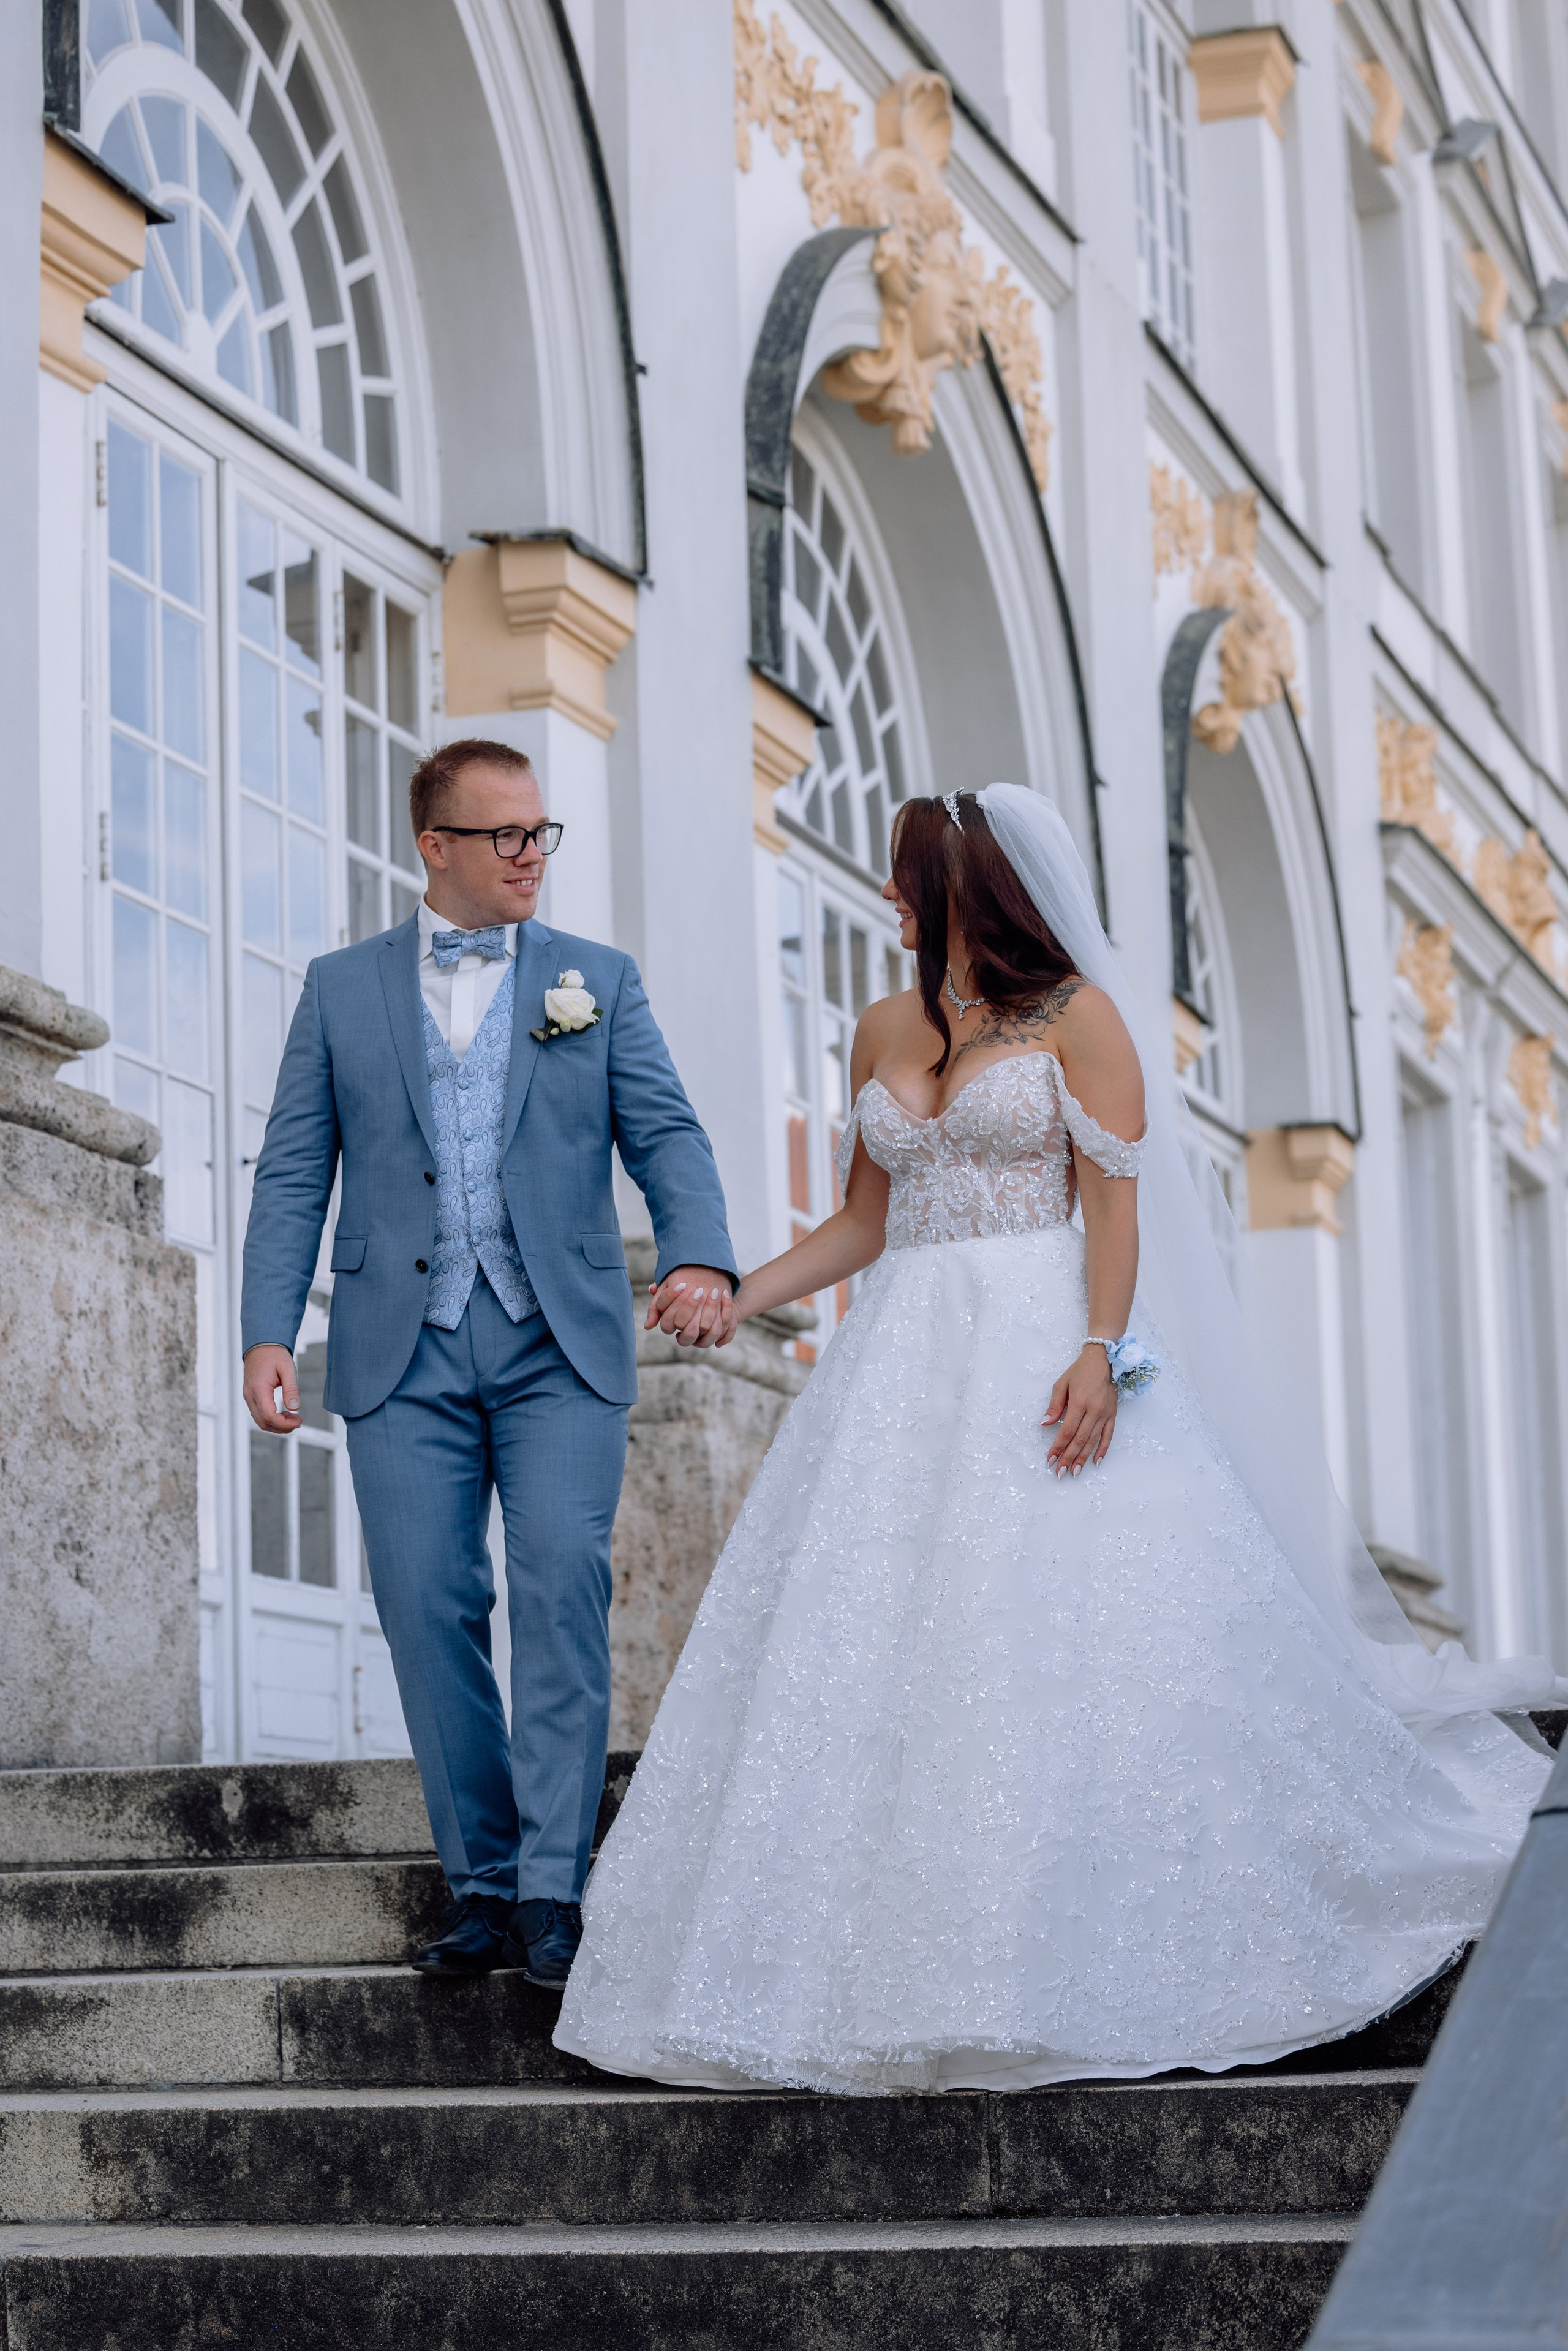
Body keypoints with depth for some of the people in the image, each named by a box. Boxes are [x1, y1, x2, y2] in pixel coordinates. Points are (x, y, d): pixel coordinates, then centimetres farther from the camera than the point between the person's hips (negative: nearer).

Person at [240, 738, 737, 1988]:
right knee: (428, 1609, -2)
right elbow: (294, 1174, 8)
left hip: (560, 1344, -1)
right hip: (404, 1353, 1)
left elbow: (666, 1135, 1)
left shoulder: (599, 980, 11)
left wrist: (702, 1259, -19)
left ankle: (552, 1885, -12)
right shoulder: (342, 989, 12)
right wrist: (268, 1334, -4)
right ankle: (483, 1884, 9)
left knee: (563, 1582, -16)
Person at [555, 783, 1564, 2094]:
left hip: (1038, 1355, -6)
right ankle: (905, 1969, 0)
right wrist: (734, 1299, 12)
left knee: (1065, 1641, -11)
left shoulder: (1077, 1016, -1)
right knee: (863, 1651, -3)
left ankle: (1080, 1974, -2)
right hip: (908, 1369, 6)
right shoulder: (884, 1034, 17)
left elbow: (1115, 1199, -8)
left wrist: (1101, 1353, -21)